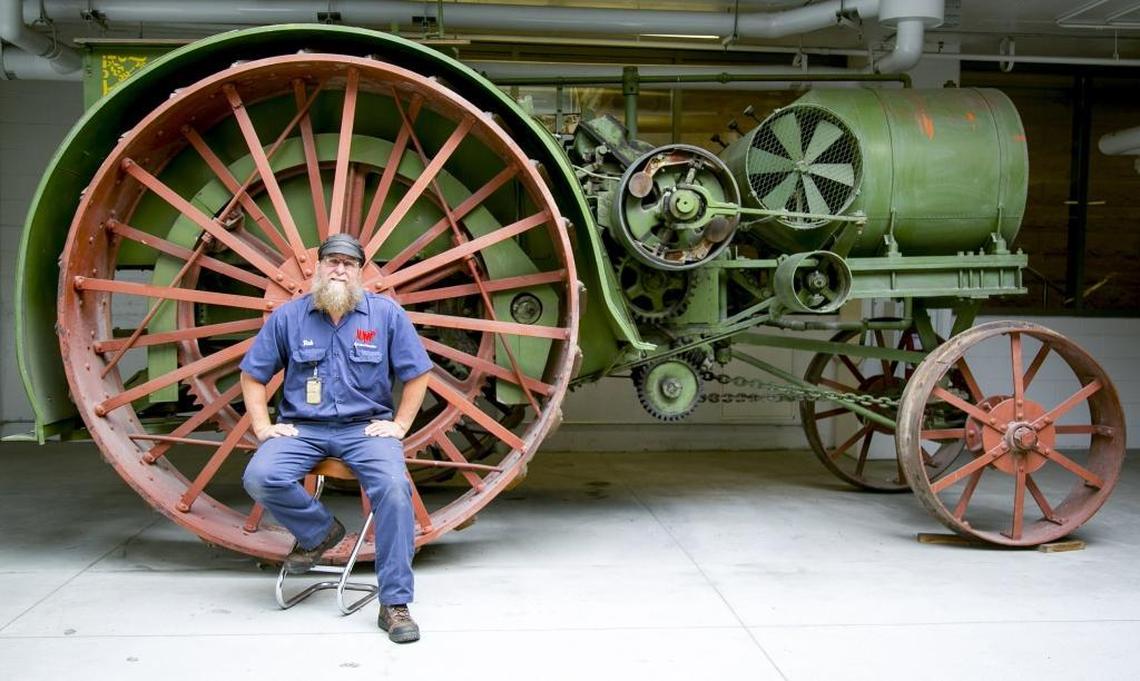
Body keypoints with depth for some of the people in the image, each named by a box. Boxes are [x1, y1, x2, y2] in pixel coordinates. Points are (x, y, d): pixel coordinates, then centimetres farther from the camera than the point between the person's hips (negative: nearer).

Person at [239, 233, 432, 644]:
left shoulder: (385, 314, 2)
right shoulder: (288, 317, 5)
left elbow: (416, 374, 7)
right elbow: (253, 375, 11)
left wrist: (399, 425, -1)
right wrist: (262, 426, 1)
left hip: (365, 426, -1)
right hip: (301, 428, 1)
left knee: (394, 487, -29)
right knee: (259, 478, -27)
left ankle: (395, 604, -20)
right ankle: (319, 530, 4)